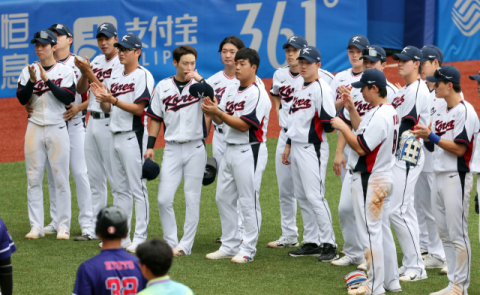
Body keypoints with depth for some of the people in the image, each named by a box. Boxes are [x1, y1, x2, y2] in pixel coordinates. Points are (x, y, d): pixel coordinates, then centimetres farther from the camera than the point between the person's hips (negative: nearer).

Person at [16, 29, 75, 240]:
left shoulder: (65, 71, 0)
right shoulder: (28, 71, 8)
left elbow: (68, 98, -12)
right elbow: (21, 98, 0)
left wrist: (47, 80, -18)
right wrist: (32, 81, -15)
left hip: (57, 128, -3)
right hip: (35, 128, 3)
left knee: (60, 179, -2)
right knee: (33, 179, 3)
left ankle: (63, 226, 3)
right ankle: (36, 227, 7)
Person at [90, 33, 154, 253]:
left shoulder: (143, 76, -9)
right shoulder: (115, 75, 16)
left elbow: (139, 108, -16)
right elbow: (108, 108, 16)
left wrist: (113, 100, -23)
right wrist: (102, 99, -5)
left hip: (133, 137, -8)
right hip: (115, 136, 8)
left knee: (138, 189, -6)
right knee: (120, 189, 12)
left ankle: (140, 238, -5)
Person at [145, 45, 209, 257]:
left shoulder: (200, 85, -1)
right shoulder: (163, 87, 7)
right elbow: (155, 118, 12)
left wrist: (197, 78, -23)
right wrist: (150, 146, 7)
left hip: (196, 148, -2)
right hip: (172, 149, 2)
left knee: (192, 199, 1)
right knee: (164, 199, -3)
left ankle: (185, 245, 9)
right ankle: (170, 243, 10)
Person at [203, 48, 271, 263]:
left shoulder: (258, 94, -12)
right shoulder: (231, 91, 14)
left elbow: (244, 125, -18)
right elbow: (220, 120, 10)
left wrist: (218, 112, -24)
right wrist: (211, 110, -11)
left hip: (250, 151, -9)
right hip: (230, 150, 9)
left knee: (248, 201, -5)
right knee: (223, 198, 12)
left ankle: (248, 249, 0)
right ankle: (229, 246, 20)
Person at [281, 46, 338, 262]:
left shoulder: (321, 88, -11)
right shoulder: (299, 86, 16)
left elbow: (329, 122, -15)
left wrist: (325, 122, -34)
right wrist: (288, 144, 24)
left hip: (311, 147, -9)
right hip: (296, 146, 9)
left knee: (315, 196, -12)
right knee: (301, 196, 11)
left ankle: (329, 244, -8)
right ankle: (313, 243, 17)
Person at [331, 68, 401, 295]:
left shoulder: (379, 116, -23)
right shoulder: (390, 112, 10)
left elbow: (361, 147, -25)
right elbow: (365, 132, 21)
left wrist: (342, 126, -14)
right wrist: (351, 110, 15)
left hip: (369, 182, -11)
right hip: (384, 178, 11)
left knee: (370, 232, -5)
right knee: (382, 229, 17)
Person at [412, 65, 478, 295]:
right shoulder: (442, 113, 17)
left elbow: (459, 148, -18)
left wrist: (432, 136, -17)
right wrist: (426, 138, 1)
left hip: (456, 178, -9)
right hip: (440, 178, 9)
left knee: (457, 234, -7)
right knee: (445, 234, 11)